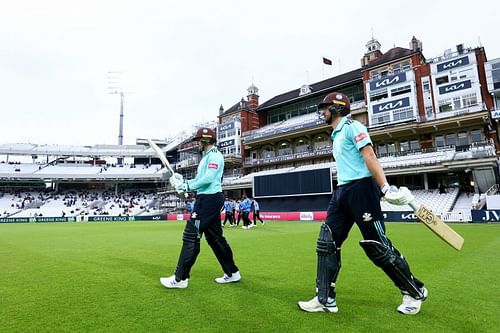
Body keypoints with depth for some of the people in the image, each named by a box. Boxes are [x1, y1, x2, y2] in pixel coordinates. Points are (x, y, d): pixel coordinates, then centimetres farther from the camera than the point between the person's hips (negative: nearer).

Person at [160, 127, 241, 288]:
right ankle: (232, 273, 22)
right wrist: (183, 181, 8)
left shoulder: (214, 155, -10)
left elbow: (208, 178, -22)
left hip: (210, 199, -11)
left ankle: (180, 278, 0)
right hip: (207, 199, 11)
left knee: (191, 236, -8)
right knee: (214, 237, 13)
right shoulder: (206, 157, 22)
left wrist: (188, 186, -16)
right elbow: (200, 180, 21)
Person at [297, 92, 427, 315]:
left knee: (377, 246, -4)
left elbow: (370, 157, -15)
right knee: (326, 243, 2)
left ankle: (415, 292, 20)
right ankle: (325, 300, 10)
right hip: (341, 191, 9)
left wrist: (385, 187, -24)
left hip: (360, 188, -9)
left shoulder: (352, 127, -3)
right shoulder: (336, 135, 23)